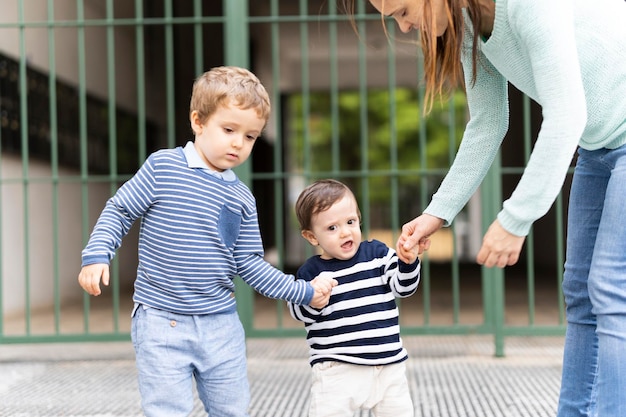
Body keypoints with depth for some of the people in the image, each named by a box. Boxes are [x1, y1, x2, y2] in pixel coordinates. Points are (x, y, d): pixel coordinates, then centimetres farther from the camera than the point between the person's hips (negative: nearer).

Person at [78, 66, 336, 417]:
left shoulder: (242, 198, 5)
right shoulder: (163, 167, -5)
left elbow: (249, 264, 7)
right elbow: (119, 211, 2)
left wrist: (303, 292, 3)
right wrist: (97, 255, -12)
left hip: (221, 324, 4)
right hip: (162, 322, -4)